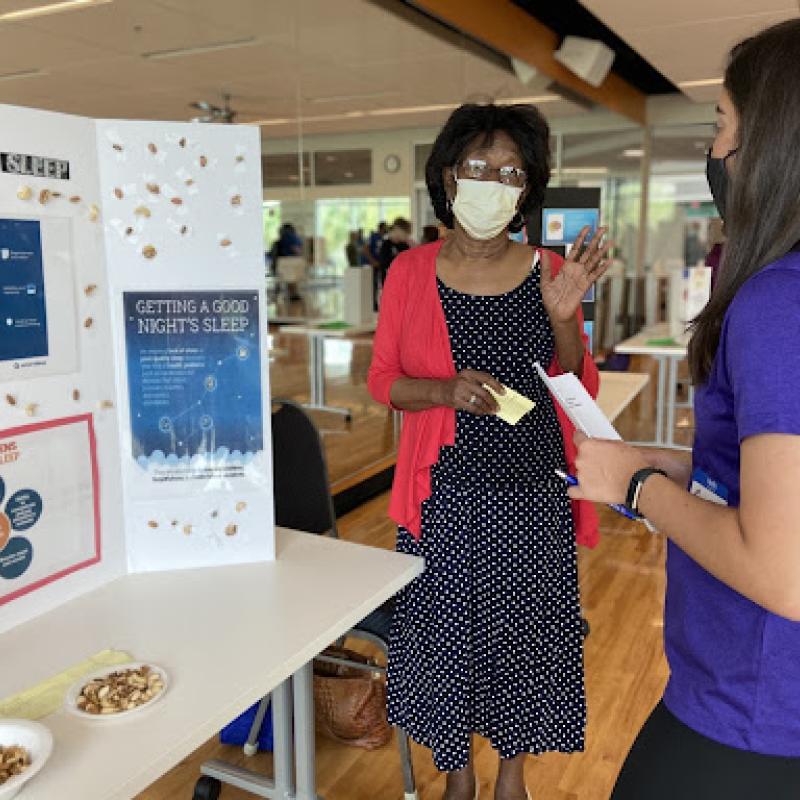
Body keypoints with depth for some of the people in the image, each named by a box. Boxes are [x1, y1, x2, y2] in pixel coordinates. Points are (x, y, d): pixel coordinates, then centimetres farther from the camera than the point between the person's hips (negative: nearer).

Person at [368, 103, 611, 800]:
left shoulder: (548, 273, 0)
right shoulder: (411, 271, -2)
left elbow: (582, 391, 2)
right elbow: (382, 380, 0)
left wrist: (563, 316, -15)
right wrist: (448, 390, -19)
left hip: (532, 492, 1)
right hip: (446, 490, 0)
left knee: (526, 634, 13)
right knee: (446, 633, 10)